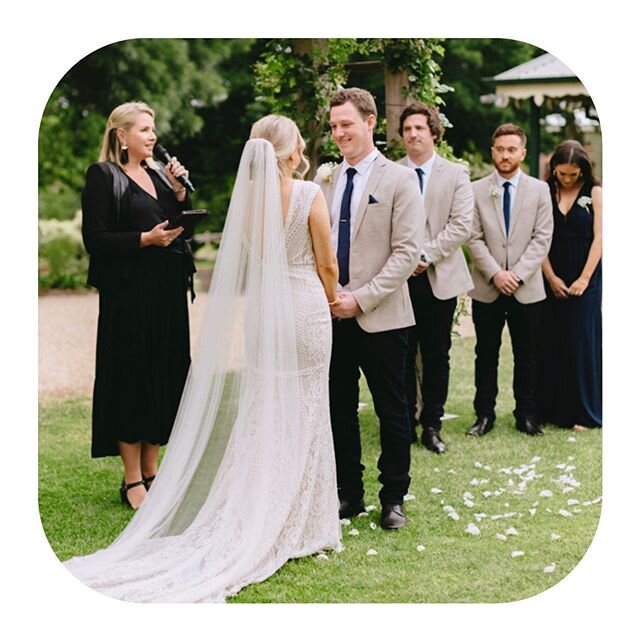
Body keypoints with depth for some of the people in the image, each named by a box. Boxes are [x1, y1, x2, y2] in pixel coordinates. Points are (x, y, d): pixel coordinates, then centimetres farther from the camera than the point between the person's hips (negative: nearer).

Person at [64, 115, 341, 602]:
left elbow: (243, 262, 8)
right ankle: (301, 523, 12)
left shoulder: (246, 194, 1)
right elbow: (326, 264, -5)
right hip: (305, 308, -4)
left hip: (260, 310, 4)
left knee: (261, 414, 11)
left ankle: (259, 523, 15)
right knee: (302, 414, 5)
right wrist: (331, 298, 14)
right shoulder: (309, 195, -11)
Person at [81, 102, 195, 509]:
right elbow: (95, 238, -11)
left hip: (167, 293, 7)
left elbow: (180, 227, 16)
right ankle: (132, 480, 6)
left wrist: (179, 192, 2)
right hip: (129, 294, -7)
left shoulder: (158, 175, 16)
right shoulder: (103, 176, -4)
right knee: (131, 378, -3)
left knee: (164, 377, 9)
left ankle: (151, 471, 20)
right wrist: (145, 239, -18)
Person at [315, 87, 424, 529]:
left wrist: (361, 299, -16)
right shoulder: (324, 181, 10)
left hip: (380, 316, -4)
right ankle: (349, 493, 23)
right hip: (332, 315, 5)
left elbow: (407, 252, -11)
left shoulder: (399, 179, -4)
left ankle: (393, 498, 18)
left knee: (392, 411, 5)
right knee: (339, 410, 10)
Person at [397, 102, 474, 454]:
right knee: (402, 355, 4)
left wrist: (426, 254, -13)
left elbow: (461, 225, -5)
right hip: (399, 277, 0)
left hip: (440, 278, 0)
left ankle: (432, 425, 15)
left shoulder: (456, 174, 4)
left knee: (437, 355, 6)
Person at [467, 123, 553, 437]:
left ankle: (526, 415, 16)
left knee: (527, 355, 7)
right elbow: (475, 239, -2)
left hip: (527, 288, 0)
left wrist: (517, 274, -12)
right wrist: (495, 274, -14)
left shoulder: (539, 190, 4)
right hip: (486, 288, 0)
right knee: (486, 355, 7)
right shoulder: (476, 190, 2)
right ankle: (484, 414, 14)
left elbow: (542, 238, -2)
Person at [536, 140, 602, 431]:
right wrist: (551, 278, -7)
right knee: (550, 341, 4)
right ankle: (548, 407, 13)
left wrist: (584, 279, -10)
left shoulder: (594, 193, 0)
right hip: (552, 278, 2)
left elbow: (598, 238, -4)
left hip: (584, 278, -2)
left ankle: (582, 411, 7)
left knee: (582, 341, -1)